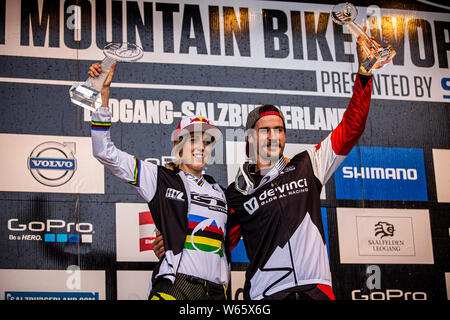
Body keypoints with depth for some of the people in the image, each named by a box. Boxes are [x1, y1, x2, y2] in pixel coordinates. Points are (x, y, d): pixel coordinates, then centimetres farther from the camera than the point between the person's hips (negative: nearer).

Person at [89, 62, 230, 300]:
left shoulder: (218, 191, 22)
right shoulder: (160, 178, 7)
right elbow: (105, 153, -1)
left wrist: (225, 290, 21)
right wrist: (104, 94, -7)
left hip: (214, 290, 5)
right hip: (173, 287, -5)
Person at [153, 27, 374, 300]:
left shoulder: (307, 166, 11)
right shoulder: (236, 195, 10)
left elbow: (350, 129, 10)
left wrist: (364, 73, 3)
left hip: (316, 289, 1)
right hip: (266, 295, -1)